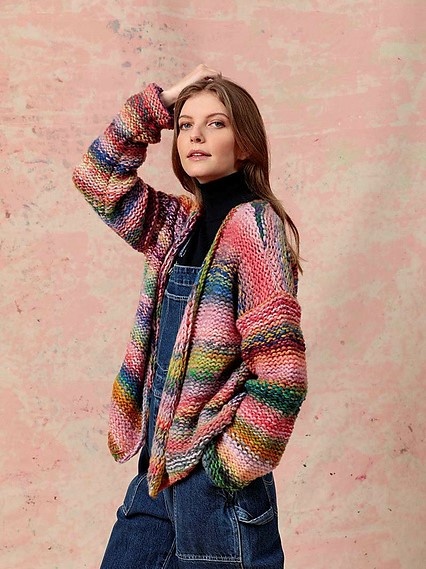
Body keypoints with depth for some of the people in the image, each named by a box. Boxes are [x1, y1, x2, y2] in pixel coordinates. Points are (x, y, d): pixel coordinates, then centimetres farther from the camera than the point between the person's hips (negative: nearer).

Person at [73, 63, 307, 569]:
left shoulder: (252, 223, -14)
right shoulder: (178, 224, 7)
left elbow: (280, 374, -19)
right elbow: (98, 176, 14)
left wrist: (227, 472, -14)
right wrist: (156, 104, 4)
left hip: (213, 476, -7)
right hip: (157, 470, 7)